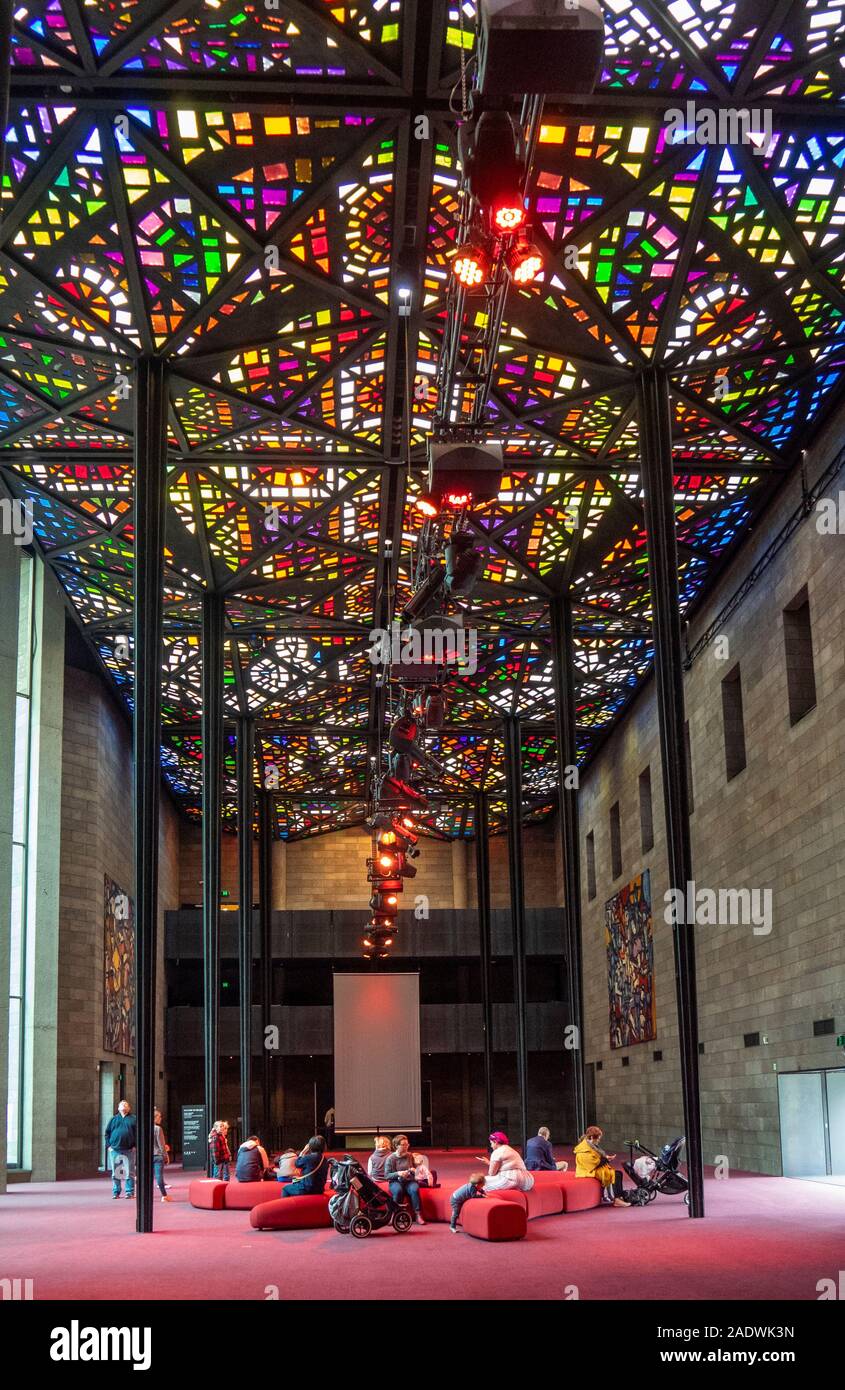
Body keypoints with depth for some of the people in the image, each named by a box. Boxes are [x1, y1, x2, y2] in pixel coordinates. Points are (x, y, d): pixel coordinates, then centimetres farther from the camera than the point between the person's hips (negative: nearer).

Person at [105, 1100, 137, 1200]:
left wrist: (135, 1146, -6)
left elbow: (137, 1133, 3)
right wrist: (108, 1146, 2)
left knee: (129, 1173, -1)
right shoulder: (113, 1119, 13)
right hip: (115, 1150, 2)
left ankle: (130, 1192, 6)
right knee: (115, 1173, 6)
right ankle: (116, 1192, 14)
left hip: (129, 1150, -2)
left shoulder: (133, 1119, 7)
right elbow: (107, 1133, 13)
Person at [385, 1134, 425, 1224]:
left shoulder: (410, 1156, 9)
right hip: (395, 1182, -2)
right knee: (398, 1190, -37)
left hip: (409, 1181, 2)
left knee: (414, 1189, -32)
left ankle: (418, 1215, -27)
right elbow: (386, 1175, -2)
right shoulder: (391, 1158, 0)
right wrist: (398, 1174, -18)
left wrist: (413, 1171, -2)